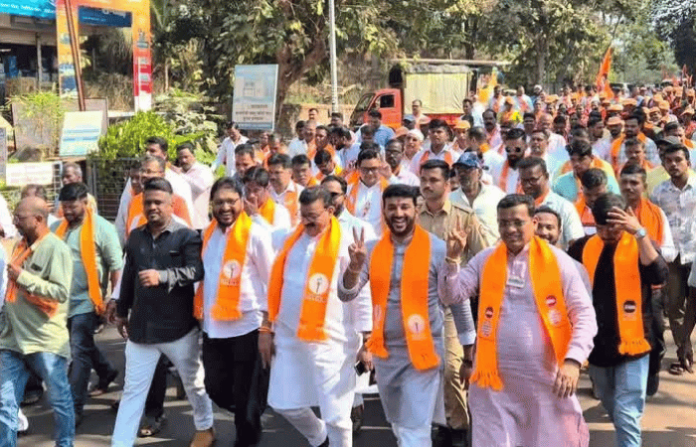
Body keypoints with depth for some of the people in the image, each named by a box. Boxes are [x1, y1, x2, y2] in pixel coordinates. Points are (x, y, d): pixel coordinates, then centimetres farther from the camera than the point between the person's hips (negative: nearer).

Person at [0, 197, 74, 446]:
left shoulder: (55, 249, -12)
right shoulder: (21, 245, 12)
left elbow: (61, 292, -21)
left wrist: (24, 277, -21)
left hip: (46, 341, -7)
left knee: (59, 398, 8)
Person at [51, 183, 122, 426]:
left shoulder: (102, 228, -11)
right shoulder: (57, 227, 6)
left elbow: (116, 266, -10)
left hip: (87, 301, -6)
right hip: (63, 300, 6)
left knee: (79, 352, -5)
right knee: (82, 346, 23)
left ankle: (75, 406, 2)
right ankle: (106, 370, 48)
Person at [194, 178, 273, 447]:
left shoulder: (256, 234, -11)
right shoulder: (207, 234, 7)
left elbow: (272, 282, -8)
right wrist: (200, 312, 11)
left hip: (247, 327, -5)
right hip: (213, 328, 6)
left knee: (245, 394, 6)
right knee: (215, 388, 14)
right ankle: (248, 419, 41)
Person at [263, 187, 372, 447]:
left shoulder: (346, 244, -10)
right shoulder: (289, 241, 6)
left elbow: (362, 294, -9)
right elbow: (275, 287, 13)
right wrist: (266, 329, 13)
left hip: (331, 342, -6)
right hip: (288, 337, 6)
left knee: (335, 415, 0)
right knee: (284, 404, 15)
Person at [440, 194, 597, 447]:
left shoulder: (557, 261, -3)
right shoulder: (485, 260, 6)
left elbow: (585, 315, -4)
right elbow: (454, 295, 1)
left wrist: (573, 360, -16)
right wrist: (452, 258, -14)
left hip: (545, 377, -2)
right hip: (494, 378, 2)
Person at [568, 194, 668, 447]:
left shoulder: (641, 246, -6)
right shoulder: (583, 247, 2)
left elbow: (659, 276, -25)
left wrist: (639, 233, -30)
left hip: (631, 343, -4)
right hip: (596, 344, 4)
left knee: (627, 415, -8)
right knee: (612, 411, 21)